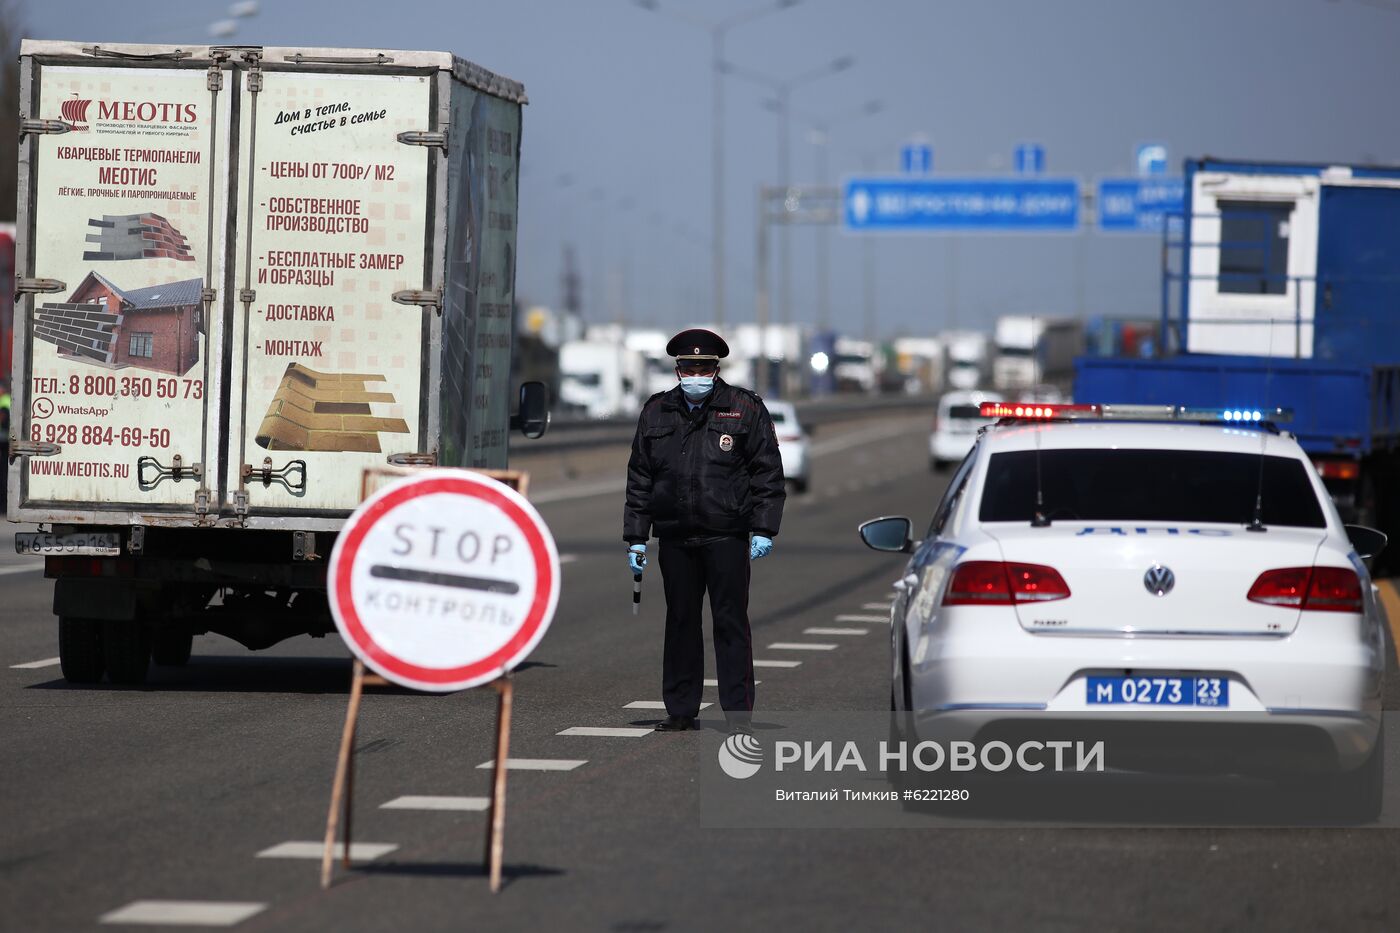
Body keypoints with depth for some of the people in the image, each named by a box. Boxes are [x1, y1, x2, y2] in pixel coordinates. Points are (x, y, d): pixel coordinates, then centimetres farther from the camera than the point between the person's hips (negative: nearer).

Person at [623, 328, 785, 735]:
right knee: (680, 621, 8)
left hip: (726, 534, -3)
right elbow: (639, 478, 15)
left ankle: (738, 714, -1)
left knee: (730, 622, -3)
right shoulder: (656, 413, 11)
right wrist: (636, 537, 10)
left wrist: (763, 529, -7)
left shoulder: (745, 409, 2)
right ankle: (680, 711, 15)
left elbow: (767, 472, 2)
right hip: (675, 537, 3)